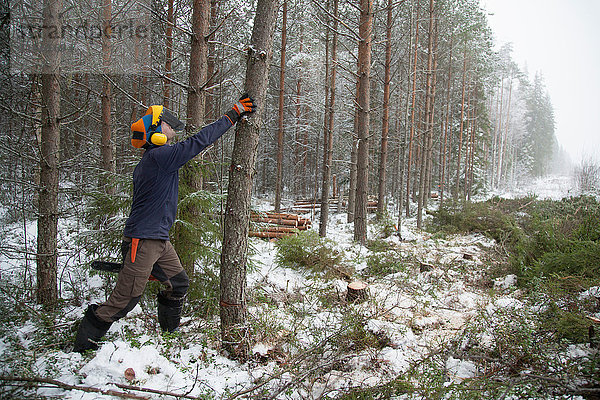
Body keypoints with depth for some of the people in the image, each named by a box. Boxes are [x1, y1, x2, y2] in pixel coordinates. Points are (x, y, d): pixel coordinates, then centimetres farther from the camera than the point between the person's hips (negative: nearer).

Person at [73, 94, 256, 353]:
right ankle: (83, 346, 7)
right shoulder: (159, 156, -16)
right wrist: (233, 114, -10)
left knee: (178, 284, 21)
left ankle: (170, 331, 37)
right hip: (142, 242, -11)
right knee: (124, 300, -5)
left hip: (159, 241, 11)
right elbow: (200, 141, -17)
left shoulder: (149, 162, 15)